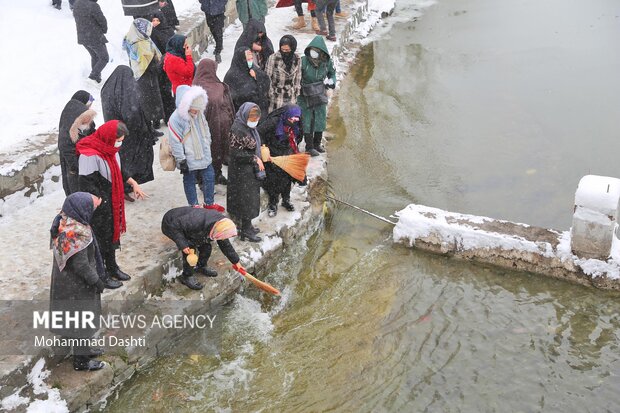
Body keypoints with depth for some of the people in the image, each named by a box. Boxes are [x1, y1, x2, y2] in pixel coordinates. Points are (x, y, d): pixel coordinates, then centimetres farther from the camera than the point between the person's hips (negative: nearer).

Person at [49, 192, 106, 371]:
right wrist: (96, 280, -13)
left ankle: (83, 349, 43)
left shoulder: (63, 221, -4)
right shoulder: (78, 234, -32)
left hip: (65, 281, 9)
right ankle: (81, 360, 24)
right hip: (77, 286, -9)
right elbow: (81, 264, -26)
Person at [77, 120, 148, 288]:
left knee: (112, 234, 21)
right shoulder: (90, 155, -27)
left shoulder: (111, 149, 0)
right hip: (98, 208, -9)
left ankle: (112, 267, 40)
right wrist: (103, 203, -22)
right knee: (100, 238, 6)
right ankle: (101, 275, 23)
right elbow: (87, 185, -25)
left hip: (112, 203, 9)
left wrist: (133, 183, 11)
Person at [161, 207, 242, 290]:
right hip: (171, 225, -7)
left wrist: (235, 261, 6)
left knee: (206, 246, 1)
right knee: (190, 249, -18)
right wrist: (183, 245, -36)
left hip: (187, 226, 7)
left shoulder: (219, 224, -17)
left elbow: (225, 245, 0)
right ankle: (186, 277, 0)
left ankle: (201, 267, 28)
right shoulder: (197, 221, -44)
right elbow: (175, 225, -35)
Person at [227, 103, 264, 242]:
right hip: (242, 171, -9)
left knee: (251, 198, 17)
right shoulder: (238, 129, -23)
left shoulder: (249, 126, 5)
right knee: (246, 198, 1)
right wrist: (255, 159, -20)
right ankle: (245, 230, 13)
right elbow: (236, 153, -23)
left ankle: (247, 226, 31)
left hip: (251, 170, 9)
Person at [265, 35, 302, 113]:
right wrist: (268, 95, -5)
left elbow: (298, 80, 11)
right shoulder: (273, 58, -10)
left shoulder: (297, 59, 2)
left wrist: (297, 94, 11)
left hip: (291, 99, 3)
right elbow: (267, 77, -5)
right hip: (276, 97, -3)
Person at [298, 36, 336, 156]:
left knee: (321, 120, 11)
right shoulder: (303, 61, -19)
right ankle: (309, 147, 11)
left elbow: (332, 73, 13)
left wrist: (332, 81, -3)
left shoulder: (327, 62, -8)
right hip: (305, 95, -4)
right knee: (307, 121, 0)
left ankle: (317, 144, 29)